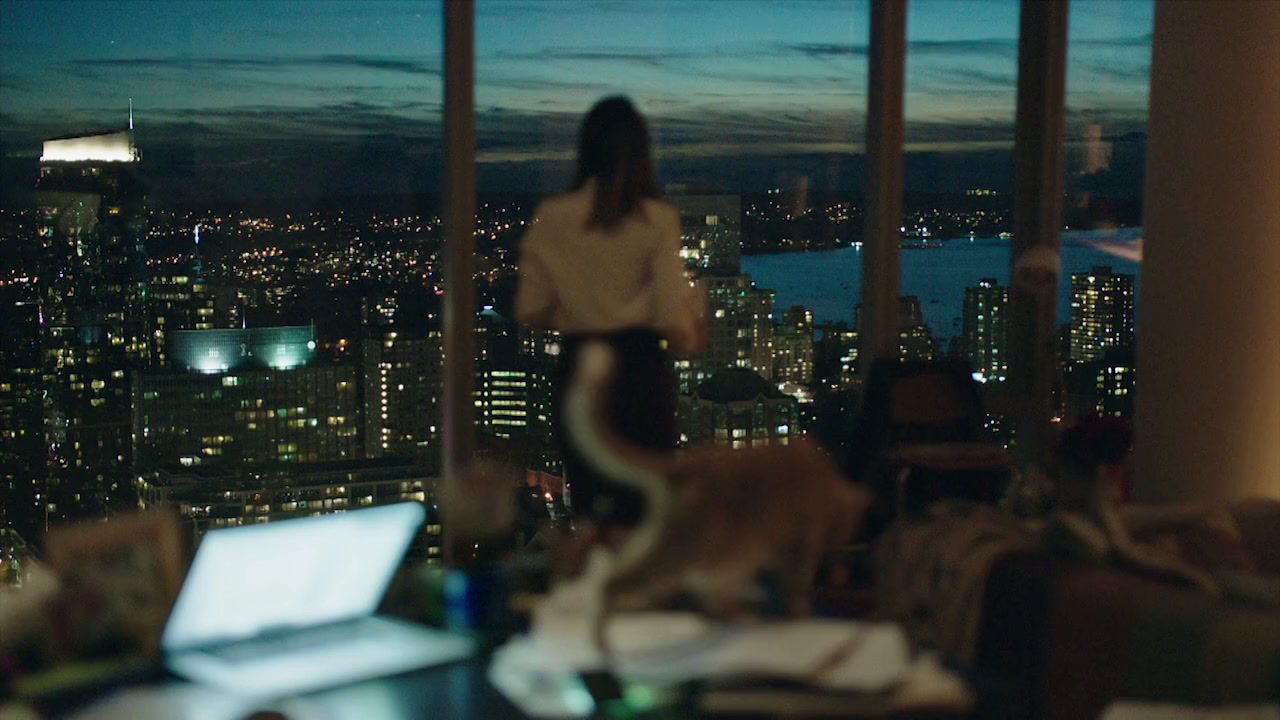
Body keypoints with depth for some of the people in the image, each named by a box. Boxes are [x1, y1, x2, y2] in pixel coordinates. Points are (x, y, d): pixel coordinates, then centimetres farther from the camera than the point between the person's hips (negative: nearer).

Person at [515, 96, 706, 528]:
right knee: (645, 507, 7)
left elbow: (530, 309, 1)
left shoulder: (552, 218, -2)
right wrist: (693, 334, 11)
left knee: (589, 514, 12)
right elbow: (673, 316, -11)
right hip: (642, 373, -2)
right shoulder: (657, 220, -8)